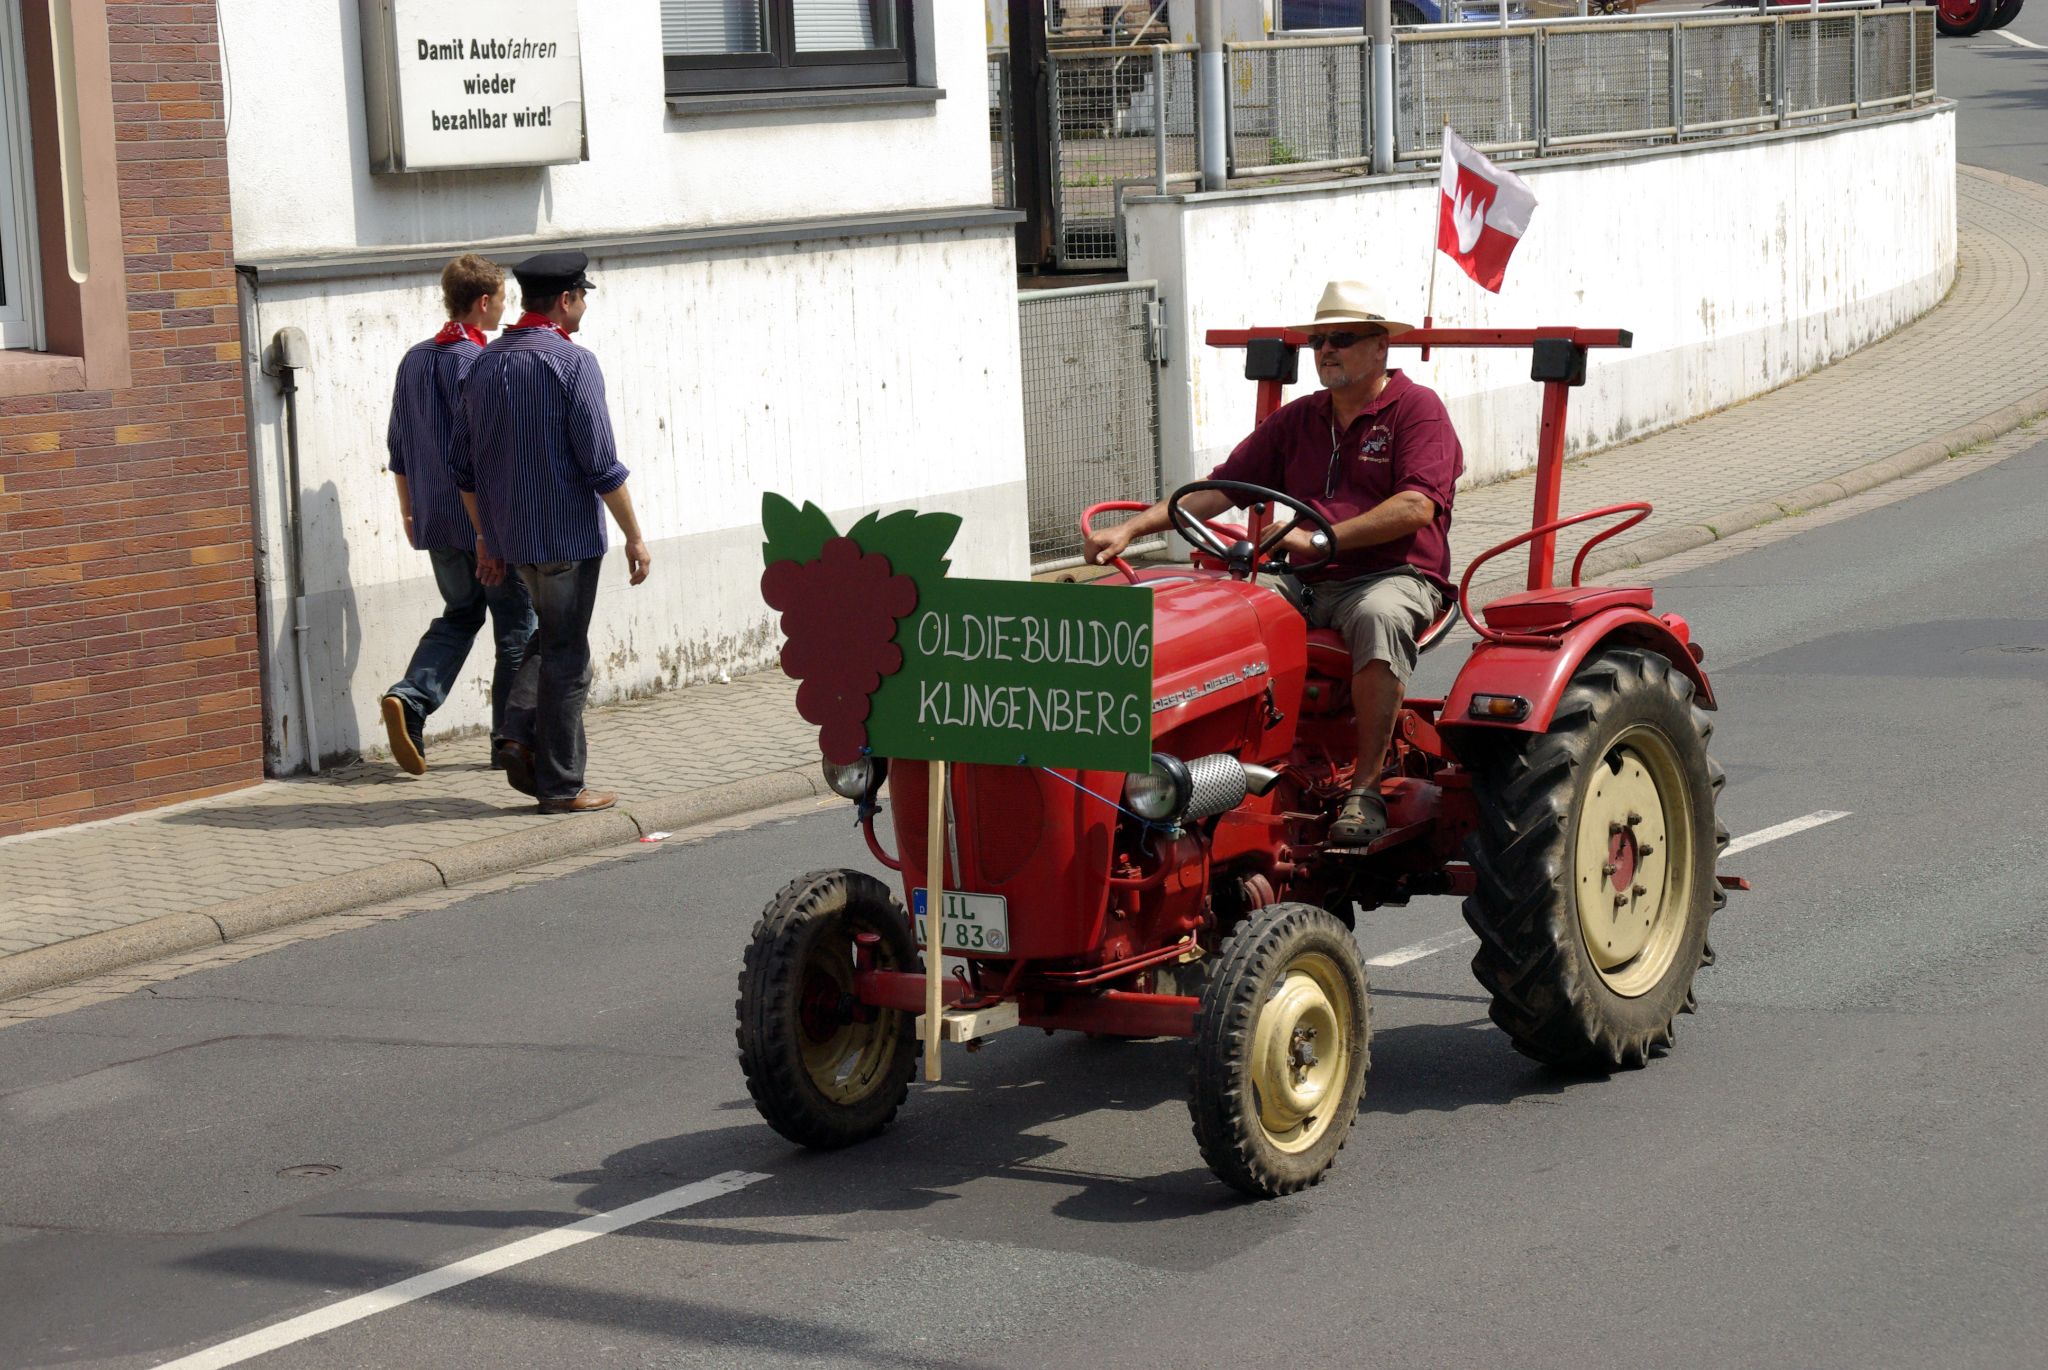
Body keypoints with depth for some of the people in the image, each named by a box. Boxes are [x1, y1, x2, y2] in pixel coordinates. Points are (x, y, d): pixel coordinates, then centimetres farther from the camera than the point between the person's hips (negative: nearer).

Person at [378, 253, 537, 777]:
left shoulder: (414, 359, 9)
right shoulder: (475, 360, -15)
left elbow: (398, 447, 14)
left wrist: (409, 511, 23)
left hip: (436, 522, 7)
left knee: (458, 615, 19)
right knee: (517, 626, 6)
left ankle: (408, 698, -4)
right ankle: (510, 740, 9)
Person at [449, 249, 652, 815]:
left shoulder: (485, 363, 7)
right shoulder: (571, 362, -14)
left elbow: (463, 465, 11)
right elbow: (601, 464, -16)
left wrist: (487, 537, 19)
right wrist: (634, 535, -7)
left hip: (511, 533, 6)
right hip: (566, 532, -6)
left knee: (551, 639, 23)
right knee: (566, 657, 2)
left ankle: (522, 737, 6)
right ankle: (560, 785, 7)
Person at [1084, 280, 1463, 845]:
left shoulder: (1417, 408, 1)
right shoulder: (1296, 421, 19)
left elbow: (1416, 506, -14)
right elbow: (1219, 488, 16)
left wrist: (1320, 539, -21)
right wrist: (1132, 528, 3)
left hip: (1394, 576, -6)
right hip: (1307, 585, 6)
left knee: (1378, 617, -41)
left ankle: (1366, 789, -37)